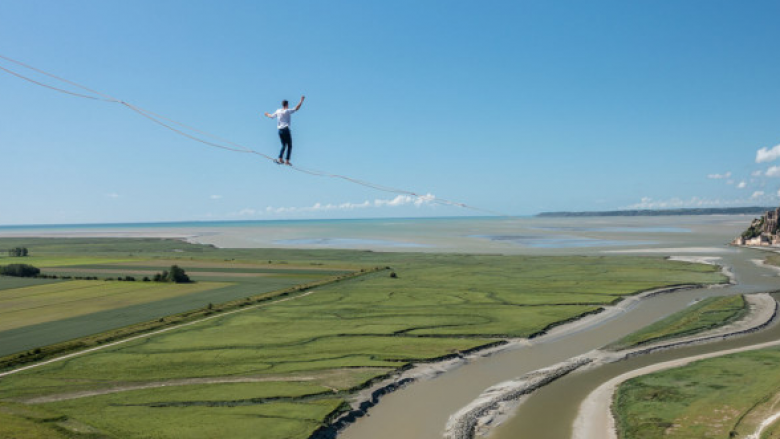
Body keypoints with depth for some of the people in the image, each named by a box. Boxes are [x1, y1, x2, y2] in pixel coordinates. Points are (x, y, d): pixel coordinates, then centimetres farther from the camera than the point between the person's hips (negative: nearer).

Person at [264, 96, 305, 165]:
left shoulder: (278, 111, 9)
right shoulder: (287, 111, -7)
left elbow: (271, 116, 24)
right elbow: (296, 108, -15)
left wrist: (267, 115, 46)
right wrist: (301, 101, -9)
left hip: (280, 130, 6)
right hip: (286, 130, -6)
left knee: (284, 145, 18)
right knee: (289, 146, 1)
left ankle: (280, 159, 6)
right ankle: (287, 161, -7)